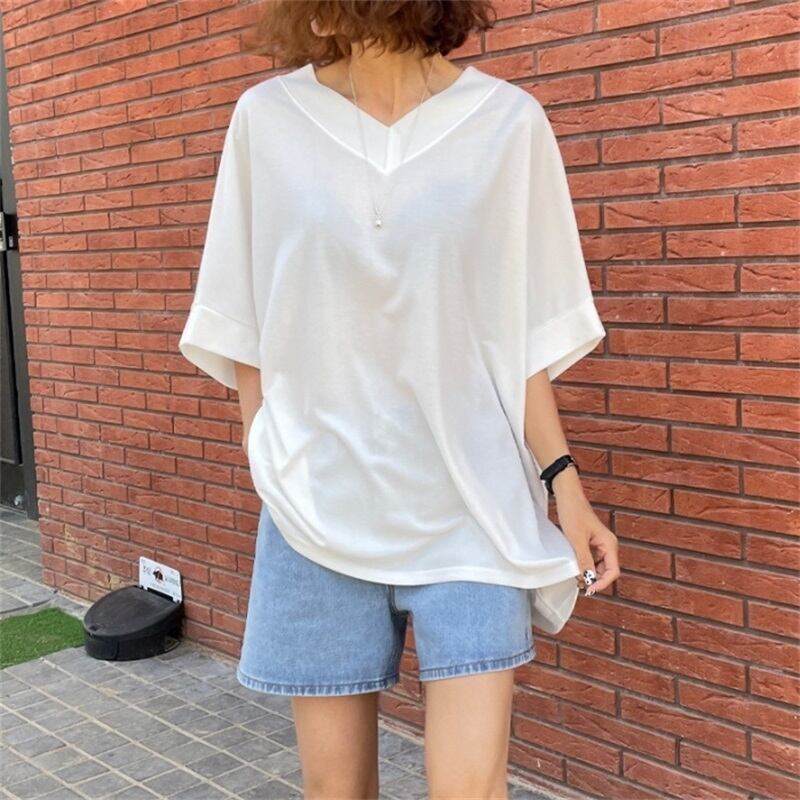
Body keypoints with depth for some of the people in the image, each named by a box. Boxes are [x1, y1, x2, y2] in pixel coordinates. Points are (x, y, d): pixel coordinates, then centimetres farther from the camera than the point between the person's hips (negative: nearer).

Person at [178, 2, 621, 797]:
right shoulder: (267, 118, 0)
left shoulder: (507, 122, -3)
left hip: (472, 508, -1)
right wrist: (271, 477, 6)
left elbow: (525, 335, 2)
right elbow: (244, 330, 5)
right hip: (318, 505, 1)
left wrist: (563, 479, -3)